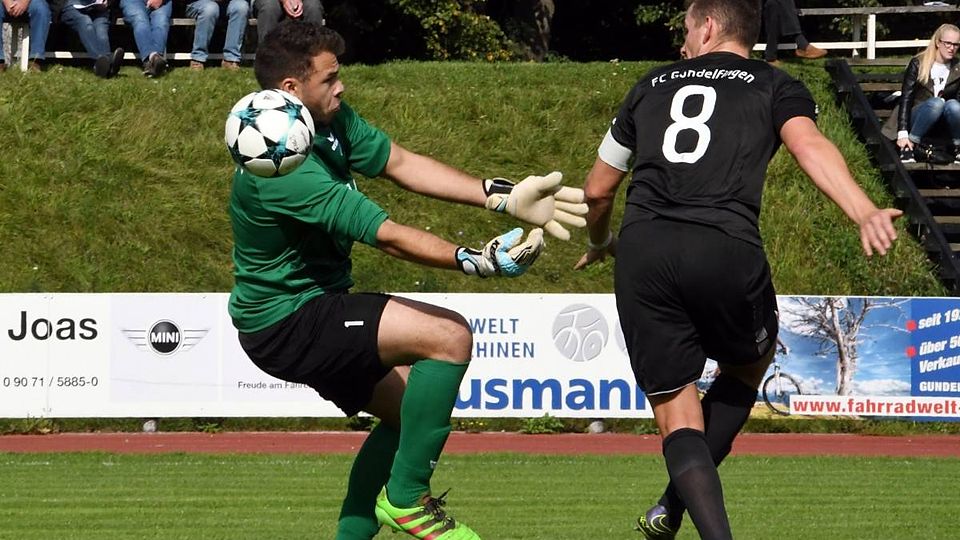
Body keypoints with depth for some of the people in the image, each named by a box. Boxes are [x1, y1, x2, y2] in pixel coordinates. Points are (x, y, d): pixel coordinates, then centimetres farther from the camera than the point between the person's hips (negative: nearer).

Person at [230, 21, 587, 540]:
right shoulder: (283, 167, -29)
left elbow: (400, 163, 2)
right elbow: (387, 236, -29)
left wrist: (502, 196, -5)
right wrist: (475, 260, -31)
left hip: (313, 307, 10)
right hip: (284, 323, -10)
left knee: (410, 410, 20)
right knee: (448, 336, -20)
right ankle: (406, 498, -9)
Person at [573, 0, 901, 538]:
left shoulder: (653, 86, 26)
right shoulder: (776, 87, 17)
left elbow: (598, 189, 33)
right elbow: (809, 145, -7)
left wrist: (599, 244, 54)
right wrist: (865, 212, -21)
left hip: (642, 249, 2)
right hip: (727, 249, -1)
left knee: (676, 411, 8)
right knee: (746, 369, 28)